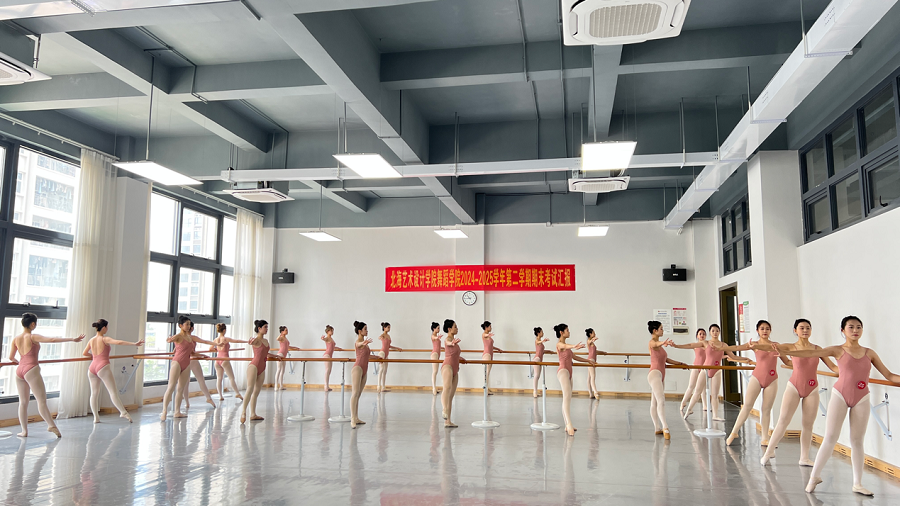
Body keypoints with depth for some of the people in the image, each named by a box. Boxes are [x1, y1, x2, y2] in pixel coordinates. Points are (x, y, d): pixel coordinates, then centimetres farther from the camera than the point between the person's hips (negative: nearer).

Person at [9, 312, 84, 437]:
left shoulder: (15, 339, 8)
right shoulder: (32, 337, -9)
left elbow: (11, 357, 10)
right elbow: (52, 339, -19)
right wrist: (73, 339, -20)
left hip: (19, 371, 6)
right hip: (31, 370, -6)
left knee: (23, 402, 12)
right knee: (42, 400, -6)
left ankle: (24, 431, 14)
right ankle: (52, 425, -14)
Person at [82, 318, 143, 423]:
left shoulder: (91, 340, 12)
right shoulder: (104, 339, -7)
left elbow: (84, 353, 24)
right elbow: (119, 342, -23)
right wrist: (134, 344, -28)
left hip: (92, 367, 7)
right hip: (103, 367, -7)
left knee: (94, 392, 12)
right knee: (113, 392, -8)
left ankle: (96, 417, 11)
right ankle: (123, 412, -14)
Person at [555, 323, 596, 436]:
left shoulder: (566, 346, 22)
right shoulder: (559, 344, -8)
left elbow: (574, 357, 31)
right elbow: (566, 346, -32)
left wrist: (588, 360, 35)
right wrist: (574, 346, -53)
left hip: (568, 373, 10)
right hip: (563, 371, -10)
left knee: (568, 399, 8)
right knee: (567, 396, -23)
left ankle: (568, 426, 11)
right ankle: (569, 424, -33)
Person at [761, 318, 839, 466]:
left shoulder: (817, 348, 5)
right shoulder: (791, 347, -2)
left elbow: (833, 366, 6)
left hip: (812, 390, 3)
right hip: (794, 387, -3)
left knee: (808, 424, 6)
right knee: (783, 420, -3)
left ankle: (804, 458, 16)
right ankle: (769, 452, 5)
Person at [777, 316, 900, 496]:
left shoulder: (869, 353, 8)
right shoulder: (838, 350, -2)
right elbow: (811, 353, -13)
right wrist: (786, 351, -25)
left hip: (861, 399, 3)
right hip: (840, 396, -3)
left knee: (858, 441, 8)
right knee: (830, 438, -3)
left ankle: (857, 484, 16)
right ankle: (815, 476, 7)